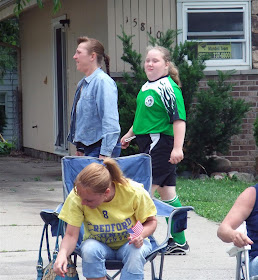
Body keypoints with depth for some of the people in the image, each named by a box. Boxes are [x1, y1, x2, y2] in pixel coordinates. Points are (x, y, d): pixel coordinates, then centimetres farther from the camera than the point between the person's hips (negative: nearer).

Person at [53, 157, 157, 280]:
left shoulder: (134, 192, -24)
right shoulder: (76, 197, -22)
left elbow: (151, 221, -7)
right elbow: (71, 235, -19)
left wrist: (141, 235, -29)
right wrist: (62, 254, -41)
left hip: (129, 243, -1)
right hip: (98, 244, 1)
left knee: (136, 252, -36)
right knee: (89, 249, -34)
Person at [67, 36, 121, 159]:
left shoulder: (103, 82, -14)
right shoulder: (82, 84, 15)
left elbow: (110, 120, -20)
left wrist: (105, 154, -24)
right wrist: (80, 148, 23)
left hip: (99, 148, -9)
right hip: (87, 148, 9)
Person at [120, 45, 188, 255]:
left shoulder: (168, 88, -14)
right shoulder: (146, 87, 14)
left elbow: (179, 119, -20)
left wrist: (178, 147, -27)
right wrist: (129, 135, 35)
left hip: (161, 142, -9)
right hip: (148, 143, 9)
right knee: (167, 191, 11)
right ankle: (179, 242, 15)